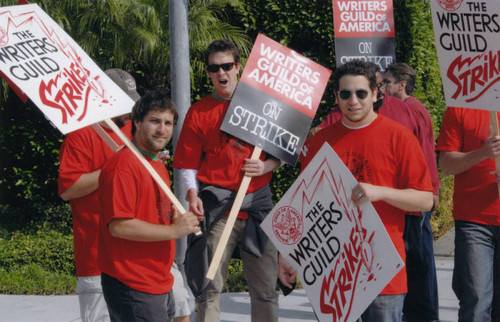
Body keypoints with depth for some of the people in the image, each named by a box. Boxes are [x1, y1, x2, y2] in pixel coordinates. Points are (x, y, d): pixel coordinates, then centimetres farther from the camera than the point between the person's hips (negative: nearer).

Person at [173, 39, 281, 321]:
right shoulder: (199, 112, 6)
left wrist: (266, 166, -7)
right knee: (210, 288, -4)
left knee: (266, 288, 5)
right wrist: (192, 195, -13)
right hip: (218, 209, -2)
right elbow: (188, 163, 4)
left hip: (258, 203, 2)